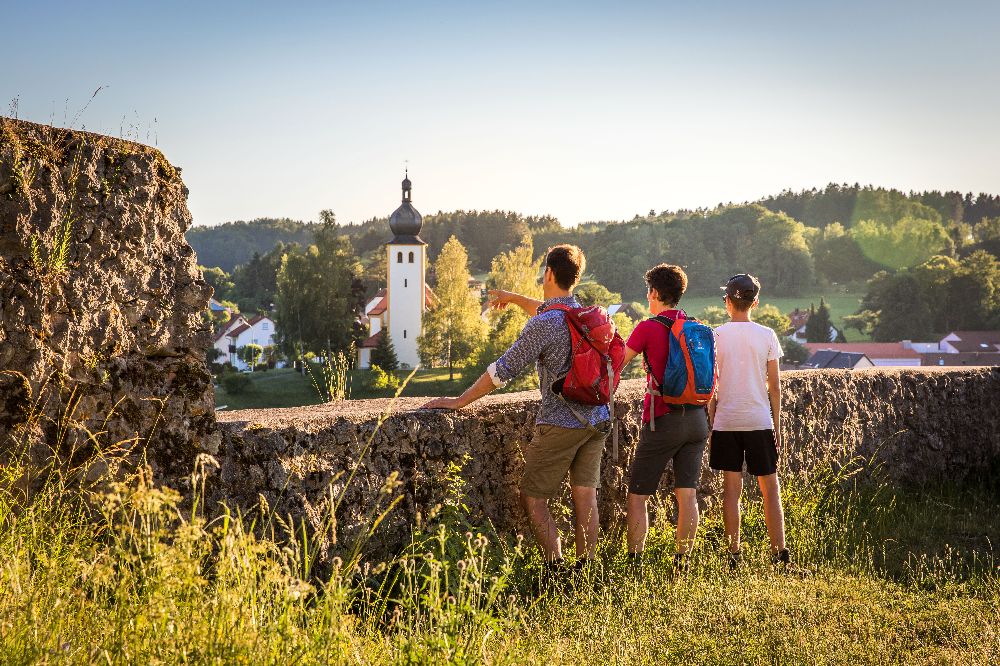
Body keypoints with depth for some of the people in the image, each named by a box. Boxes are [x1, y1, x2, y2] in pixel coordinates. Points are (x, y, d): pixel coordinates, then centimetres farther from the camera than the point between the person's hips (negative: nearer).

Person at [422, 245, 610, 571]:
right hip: (597, 420, 7)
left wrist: (459, 401, -7)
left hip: (560, 424, -7)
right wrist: (514, 298, 36)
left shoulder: (542, 325, -16)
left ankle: (557, 568, -5)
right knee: (585, 496, 8)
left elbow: (503, 370, -14)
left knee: (533, 498, 2)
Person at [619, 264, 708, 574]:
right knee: (687, 495, 8)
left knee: (637, 496, 3)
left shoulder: (648, 328, -10)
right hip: (696, 419, 5)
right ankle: (682, 562, 10)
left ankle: (634, 564, 1)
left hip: (662, 420, -5)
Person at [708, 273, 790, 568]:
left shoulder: (715, 336, -1)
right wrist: (777, 425, 9)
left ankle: (734, 555, 4)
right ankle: (779, 552, 4)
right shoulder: (766, 335, -1)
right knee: (770, 488, 7)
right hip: (759, 421, 0)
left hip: (726, 422, 0)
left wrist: (711, 420, 10)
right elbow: (774, 386, 1)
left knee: (731, 487, 4)